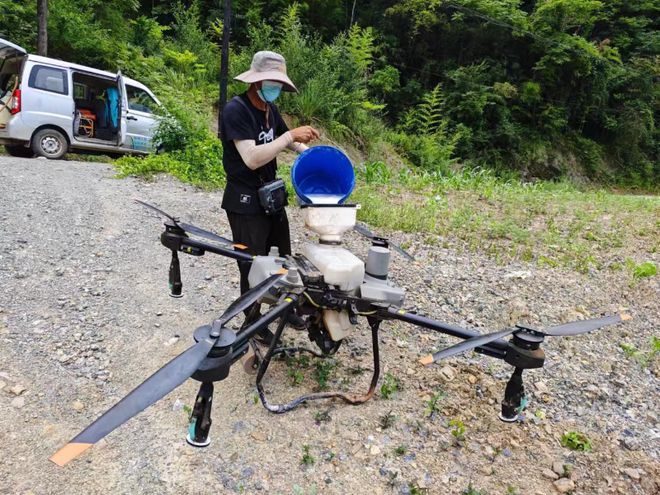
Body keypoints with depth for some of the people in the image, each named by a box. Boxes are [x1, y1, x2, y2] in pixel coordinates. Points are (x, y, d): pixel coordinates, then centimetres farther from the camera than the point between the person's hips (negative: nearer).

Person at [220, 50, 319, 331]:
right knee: (252, 265, 2)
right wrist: (291, 135, -29)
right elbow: (252, 158, -28)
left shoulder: (269, 108, 6)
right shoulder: (236, 110, -18)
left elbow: (285, 141, 20)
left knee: (283, 257, 18)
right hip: (245, 202, -8)